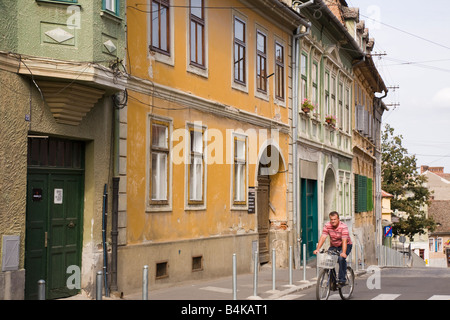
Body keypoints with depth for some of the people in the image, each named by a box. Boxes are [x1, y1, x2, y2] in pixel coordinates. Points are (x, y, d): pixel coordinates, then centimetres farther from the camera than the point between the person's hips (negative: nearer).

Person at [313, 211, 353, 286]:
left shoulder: (343, 227, -25)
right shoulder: (327, 226, -13)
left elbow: (344, 241, -34)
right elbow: (323, 237, -20)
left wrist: (343, 252, -47)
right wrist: (317, 249, -33)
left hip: (346, 245, -4)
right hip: (333, 246, 4)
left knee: (341, 258, -31)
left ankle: (341, 280, -20)